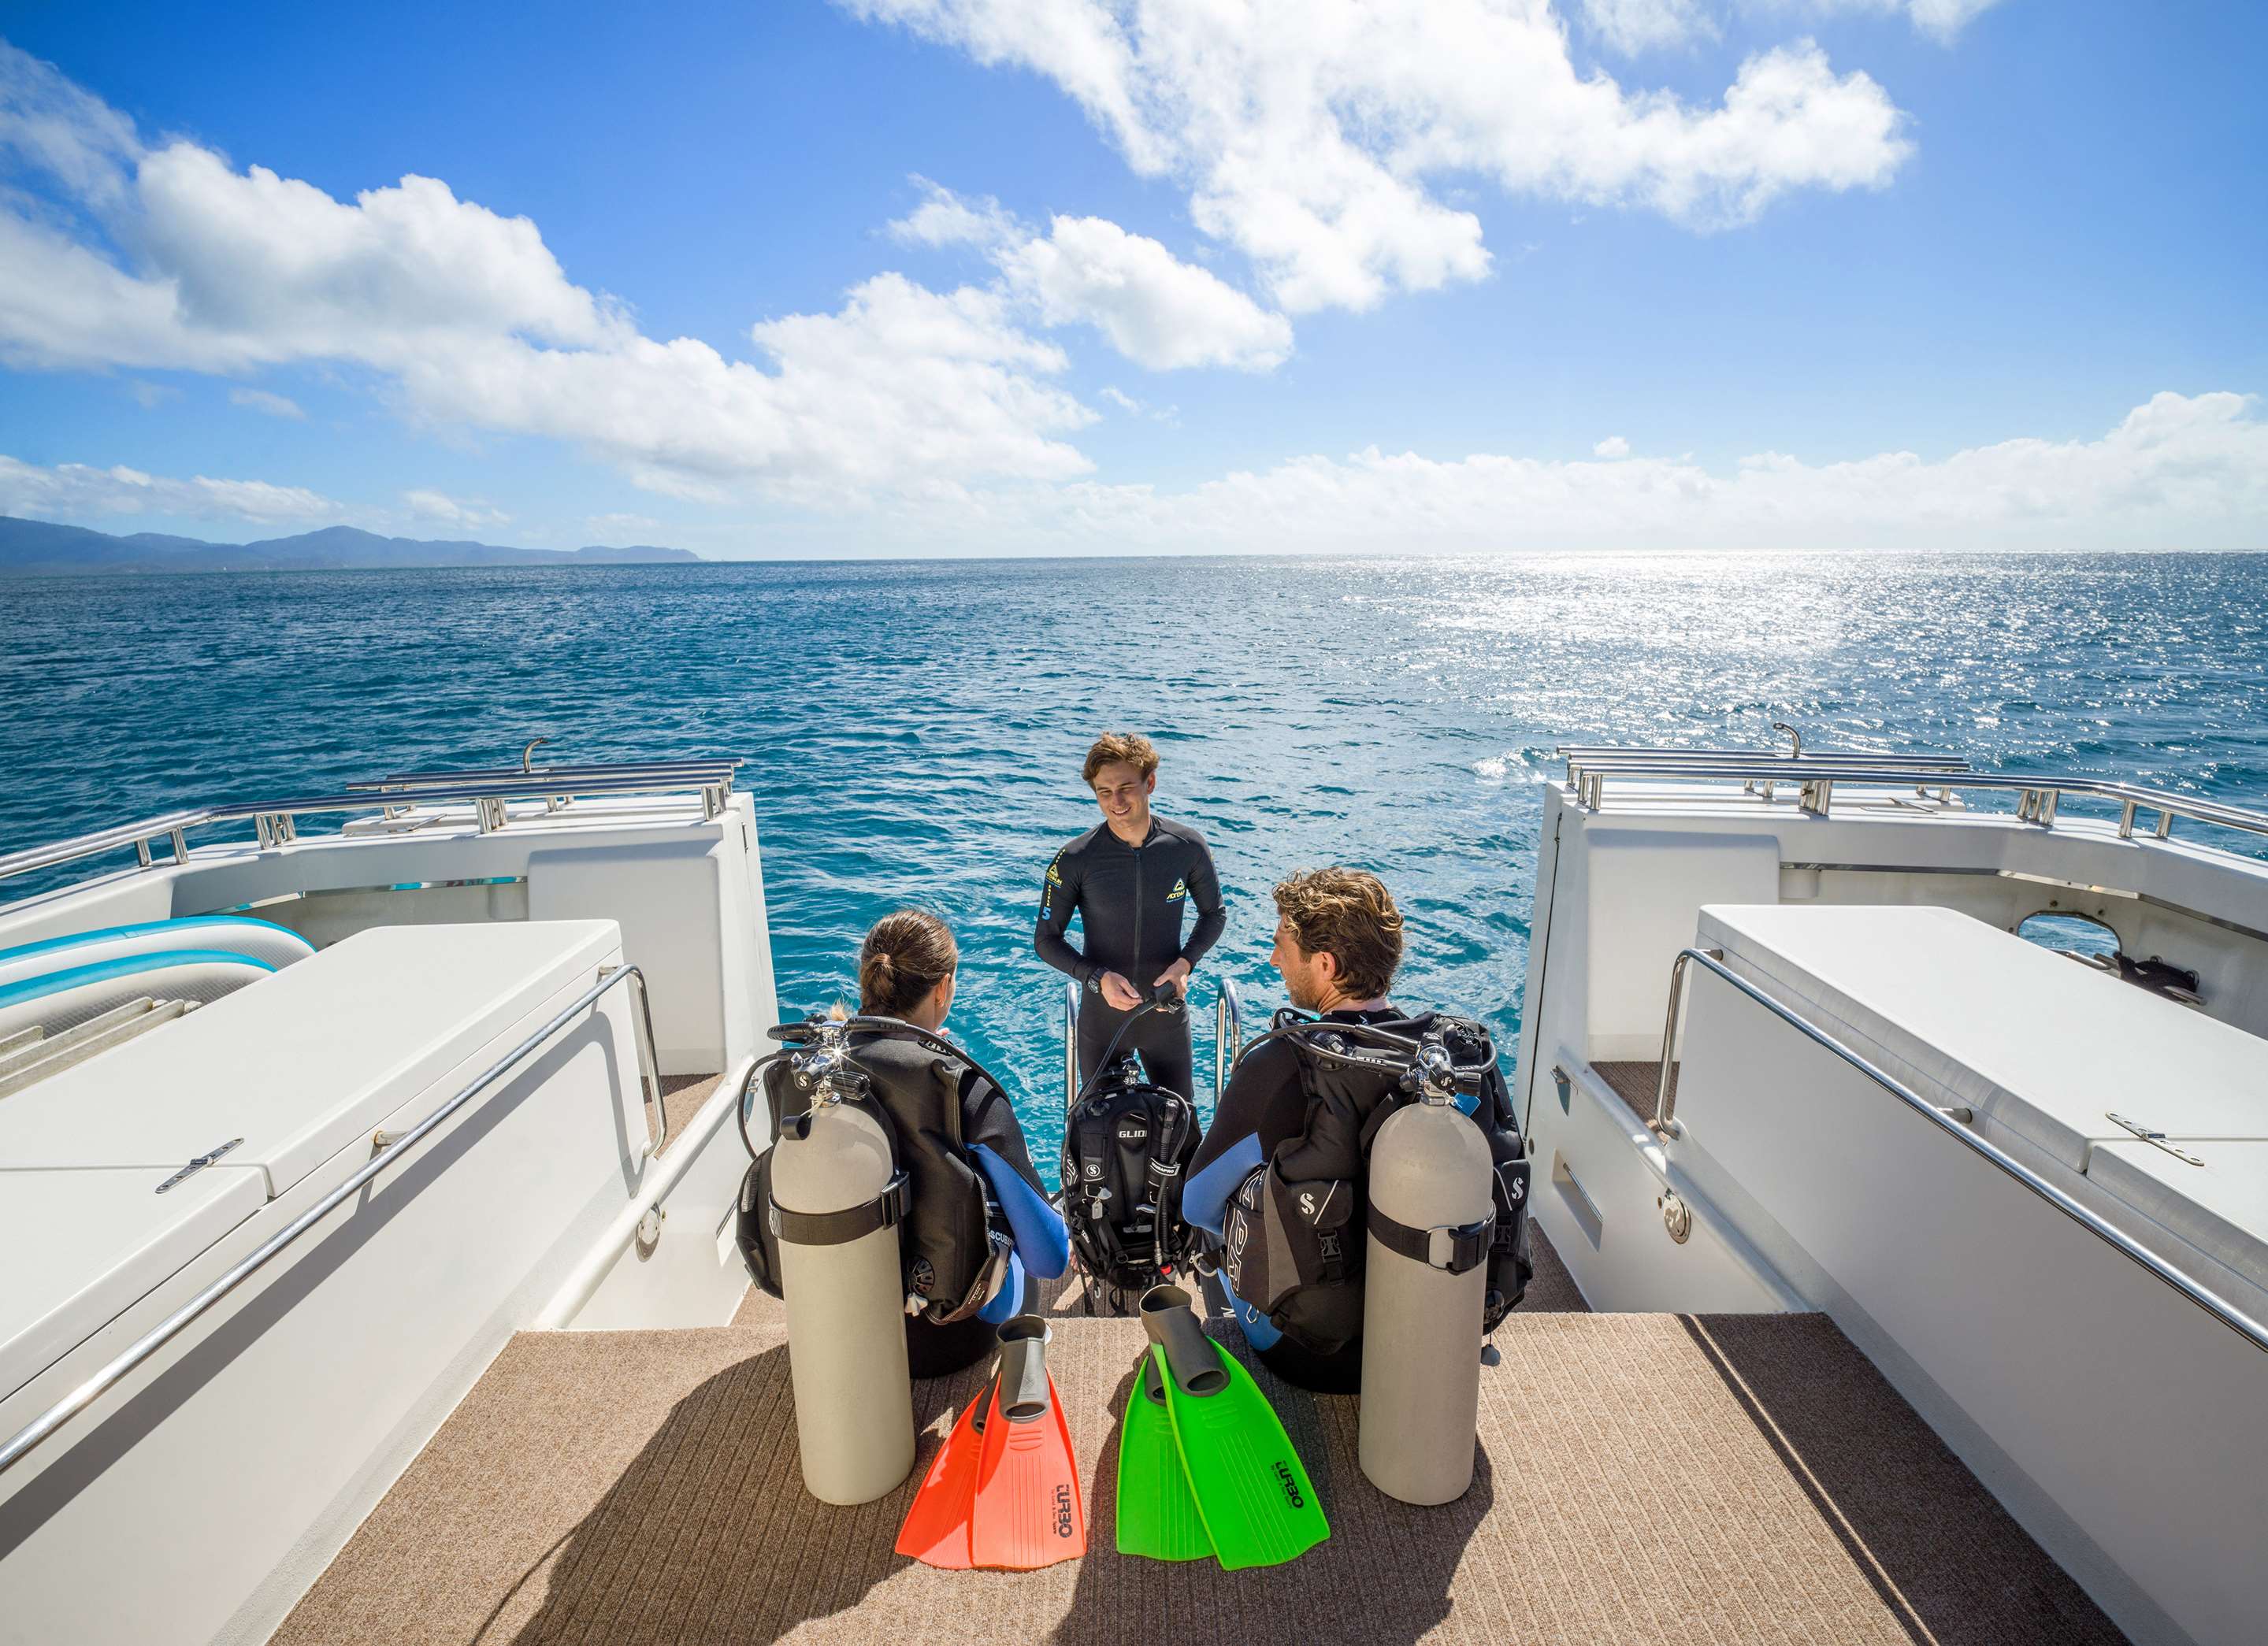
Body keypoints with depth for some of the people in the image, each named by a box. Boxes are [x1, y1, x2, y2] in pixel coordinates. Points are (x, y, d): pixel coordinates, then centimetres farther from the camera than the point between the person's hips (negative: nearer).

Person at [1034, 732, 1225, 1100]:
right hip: (1102, 1015, -1)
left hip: (1167, 1014, 1)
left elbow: (1214, 914, 5)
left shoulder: (1187, 846, -12)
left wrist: (1185, 963, -12)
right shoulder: (1075, 860, -16)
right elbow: (1046, 939, -7)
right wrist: (1098, 977, -21)